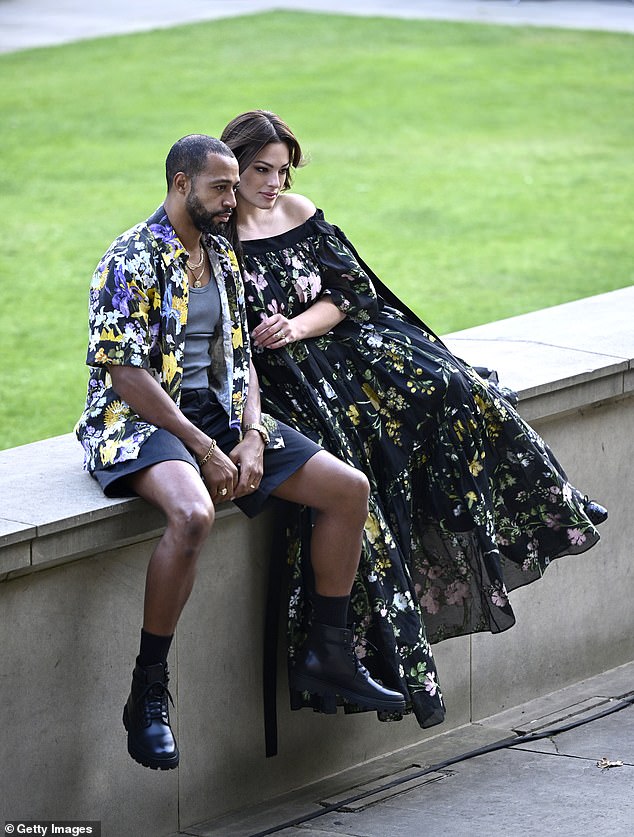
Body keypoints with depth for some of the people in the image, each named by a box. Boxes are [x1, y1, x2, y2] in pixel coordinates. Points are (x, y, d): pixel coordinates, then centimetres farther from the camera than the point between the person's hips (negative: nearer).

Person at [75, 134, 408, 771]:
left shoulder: (221, 258, 14)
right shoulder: (132, 259, -12)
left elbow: (240, 357, 15)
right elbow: (126, 372, -18)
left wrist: (251, 438, -4)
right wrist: (205, 451, -19)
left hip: (219, 414, 8)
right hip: (139, 421, -8)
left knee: (349, 488, -4)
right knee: (193, 512, -41)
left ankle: (327, 653, 9)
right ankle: (148, 694, -30)